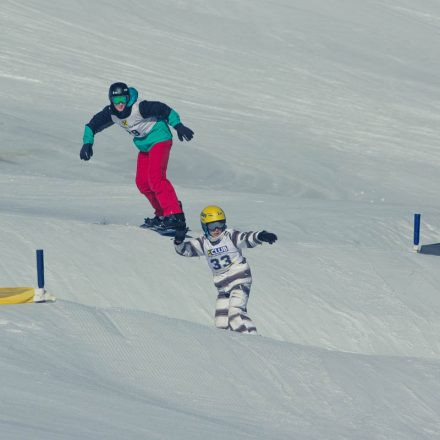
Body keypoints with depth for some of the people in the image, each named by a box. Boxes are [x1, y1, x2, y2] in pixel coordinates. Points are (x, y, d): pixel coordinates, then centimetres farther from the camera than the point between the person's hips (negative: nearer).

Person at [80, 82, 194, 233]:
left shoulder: (139, 107, -27)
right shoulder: (111, 113, -7)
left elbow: (164, 109, -21)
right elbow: (93, 125, 2)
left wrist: (178, 126, -29)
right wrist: (87, 143, -12)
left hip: (159, 140, -8)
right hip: (144, 146, 8)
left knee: (155, 178, -24)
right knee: (142, 182, 4)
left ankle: (175, 216, -30)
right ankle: (162, 215, 18)